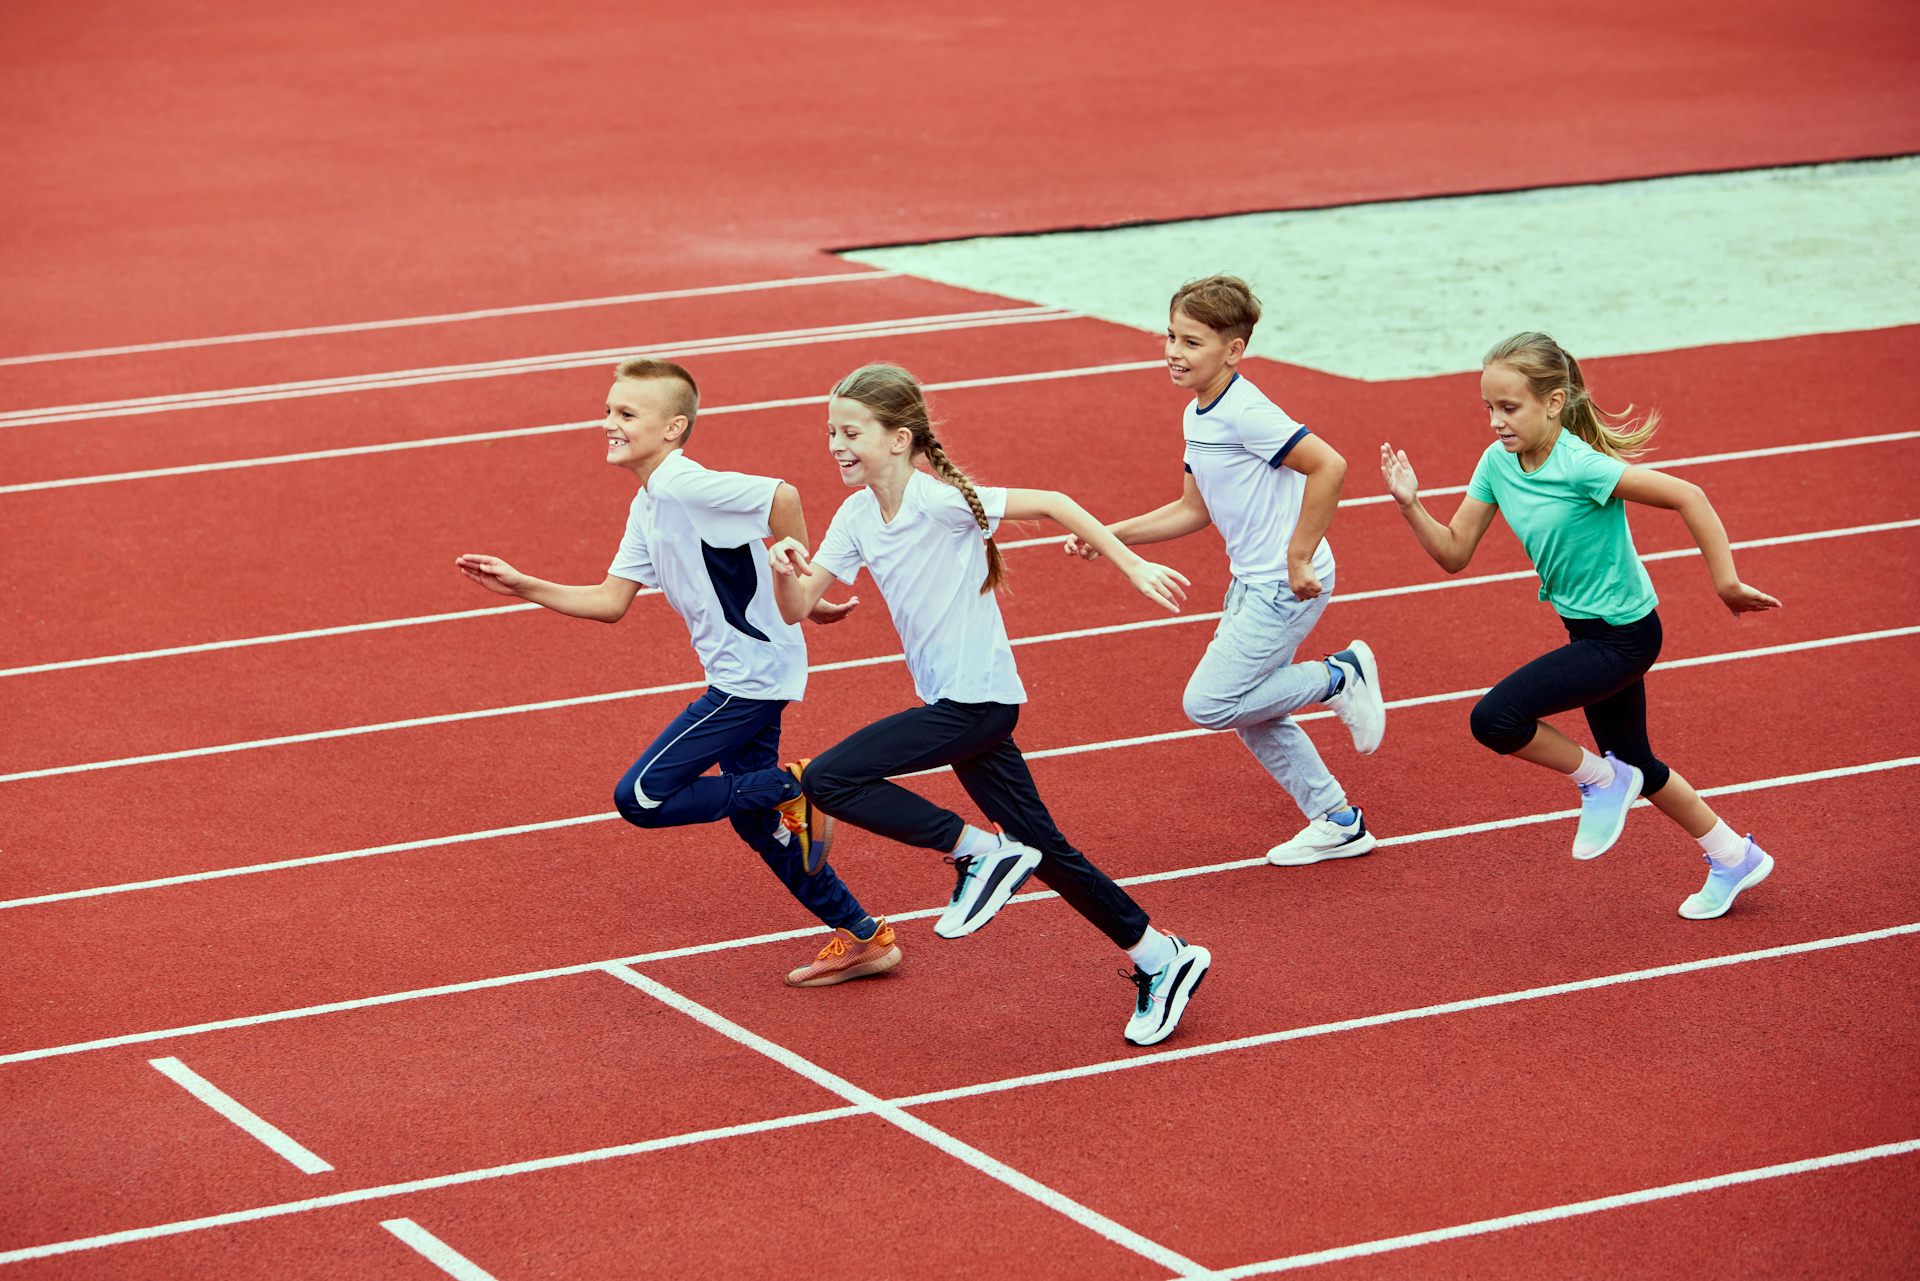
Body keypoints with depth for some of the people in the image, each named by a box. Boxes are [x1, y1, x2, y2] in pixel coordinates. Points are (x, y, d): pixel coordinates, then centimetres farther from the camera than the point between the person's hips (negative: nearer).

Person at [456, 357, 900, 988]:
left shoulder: (683, 487, -19)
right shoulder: (646, 508, 11)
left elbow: (781, 496, -28)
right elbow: (611, 602, 12)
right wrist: (522, 586, 6)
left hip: (752, 671, -10)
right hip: (742, 675, 10)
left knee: (641, 797, -9)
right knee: (752, 819, 17)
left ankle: (791, 788, 0)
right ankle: (864, 938, 24)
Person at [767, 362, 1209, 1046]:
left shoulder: (939, 501, -18)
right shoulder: (857, 517, 4)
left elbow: (1053, 503, -14)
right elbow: (796, 607, 3)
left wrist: (1134, 566, -13)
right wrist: (785, 570, -19)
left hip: (978, 701, -8)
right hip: (955, 705, 8)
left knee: (828, 780, -16)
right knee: (1043, 853, 12)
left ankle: (979, 850, -7)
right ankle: (1160, 958, 21)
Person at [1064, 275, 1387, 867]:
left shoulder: (1245, 413, -21)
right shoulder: (1197, 416, 8)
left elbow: (1329, 466, -28)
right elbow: (1195, 510, 17)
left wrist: (1298, 557, -24)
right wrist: (1111, 536, 12)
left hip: (1288, 585, -10)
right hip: (1251, 581, 10)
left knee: (1208, 705, -9)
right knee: (1251, 715, 15)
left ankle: (1340, 677, 3)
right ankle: (1338, 822, 26)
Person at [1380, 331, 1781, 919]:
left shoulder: (1579, 465, -27)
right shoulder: (1497, 462, -4)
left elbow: (1687, 497, -26)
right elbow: (1453, 553, -1)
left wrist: (1726, 583, -24)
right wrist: (1410, 506, -18)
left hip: (1622, 634, -9)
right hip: (1590, 630, 9)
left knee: (1494, 719, -20)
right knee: (1633, 763, 22)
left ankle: (1601, 781, 4)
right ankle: (1733, 857, 40)